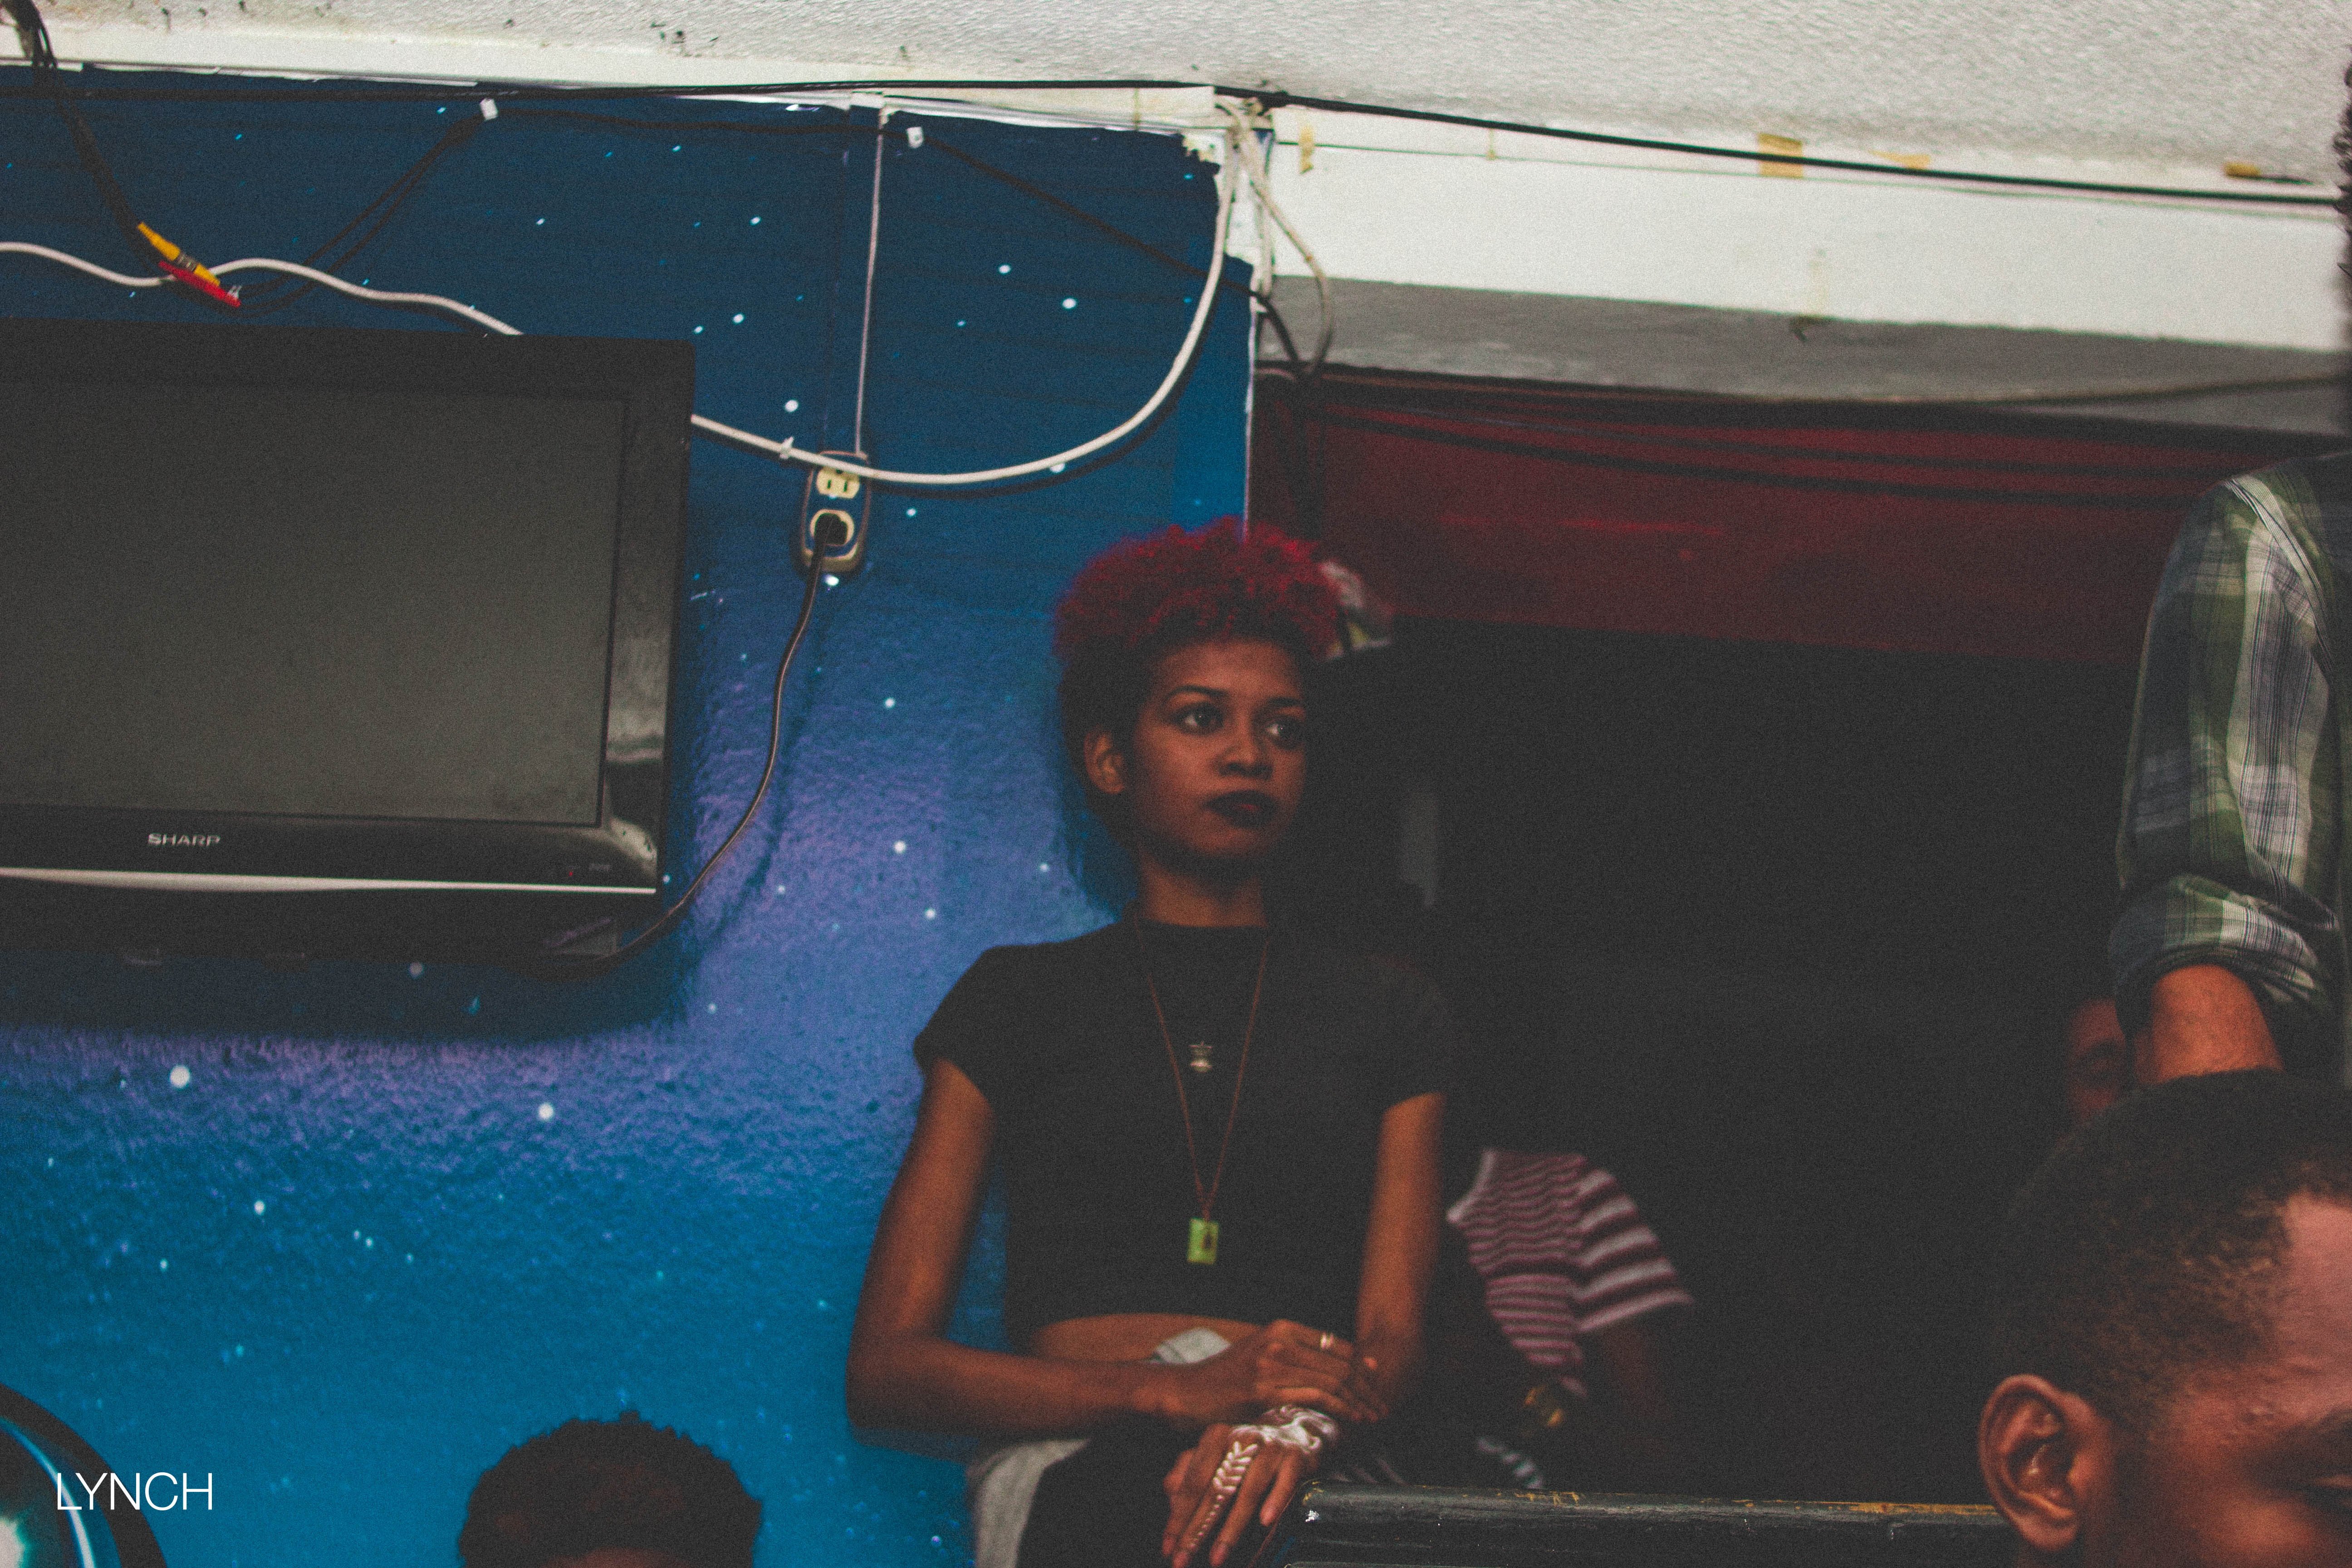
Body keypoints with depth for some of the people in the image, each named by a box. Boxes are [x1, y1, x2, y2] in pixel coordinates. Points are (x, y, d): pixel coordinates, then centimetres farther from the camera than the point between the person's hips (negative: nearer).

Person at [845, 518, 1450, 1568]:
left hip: (1318, 1477, 2)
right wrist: (1172, 1388, -9)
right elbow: (884, 1368, 7)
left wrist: (1302, 1416, -17)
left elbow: (1392, 1341, 9)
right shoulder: (1017, 999, 16)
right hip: (1085, 1467, -2)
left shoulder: (1386, 1017, 22)